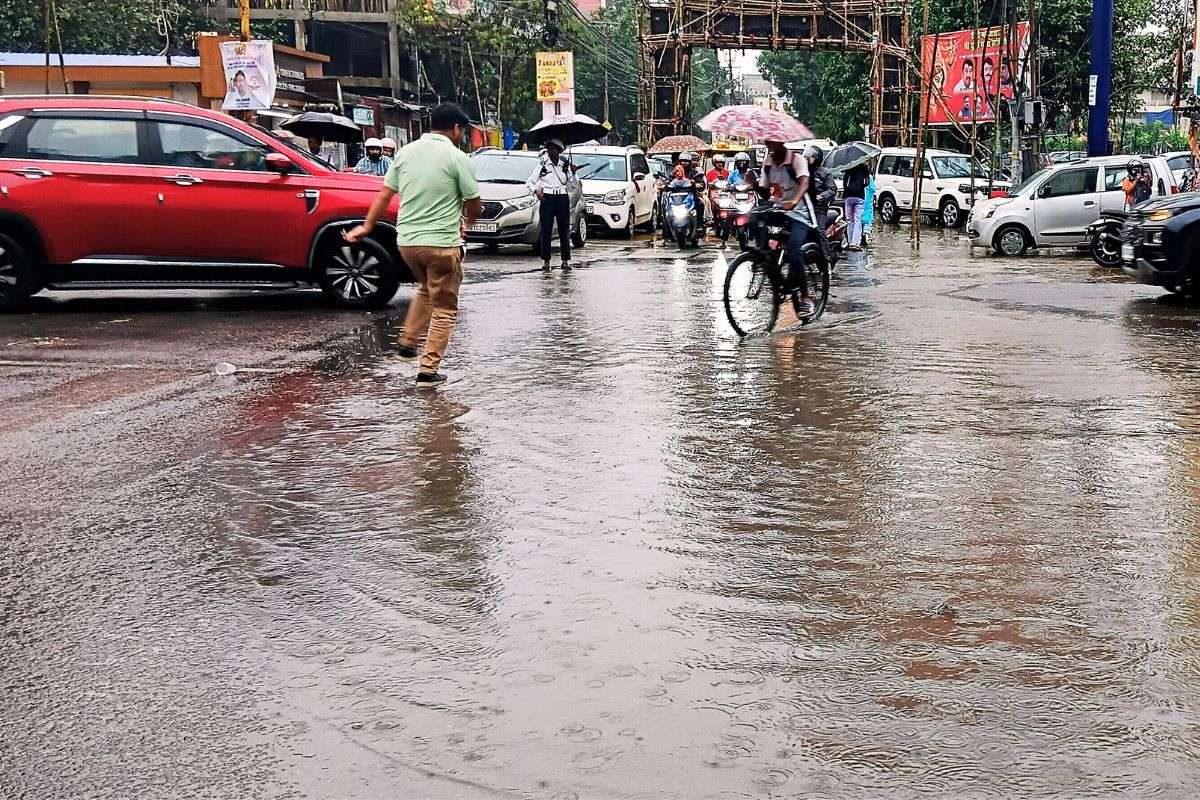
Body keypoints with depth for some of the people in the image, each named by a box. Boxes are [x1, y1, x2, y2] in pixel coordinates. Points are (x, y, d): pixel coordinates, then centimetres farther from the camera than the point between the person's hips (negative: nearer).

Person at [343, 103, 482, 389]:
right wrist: (467, 221, 19)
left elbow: (385, 194, 7)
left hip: (406, 241, 6)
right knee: (444, 308, 6)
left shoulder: (405, 152, 6)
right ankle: (428, 371, 3)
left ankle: (407, 345, 27)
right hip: (442, 243, -6)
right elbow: (474, 204, -2)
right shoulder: (457, 158, -9)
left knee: (425, 290, 31)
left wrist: (367, 226, 16)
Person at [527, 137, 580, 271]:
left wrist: (573, 173, -6)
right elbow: (529, 182, 6)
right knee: (546, 231, -3)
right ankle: (546, 261, 0)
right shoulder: (542, 164, 4)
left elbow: (574, 185, 10)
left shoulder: (565, 165, 9)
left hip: (563, 199, 2)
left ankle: (565, 261, 9)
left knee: (565, 231, 4)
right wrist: (536, 191, -11)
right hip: (547, 199, -2)